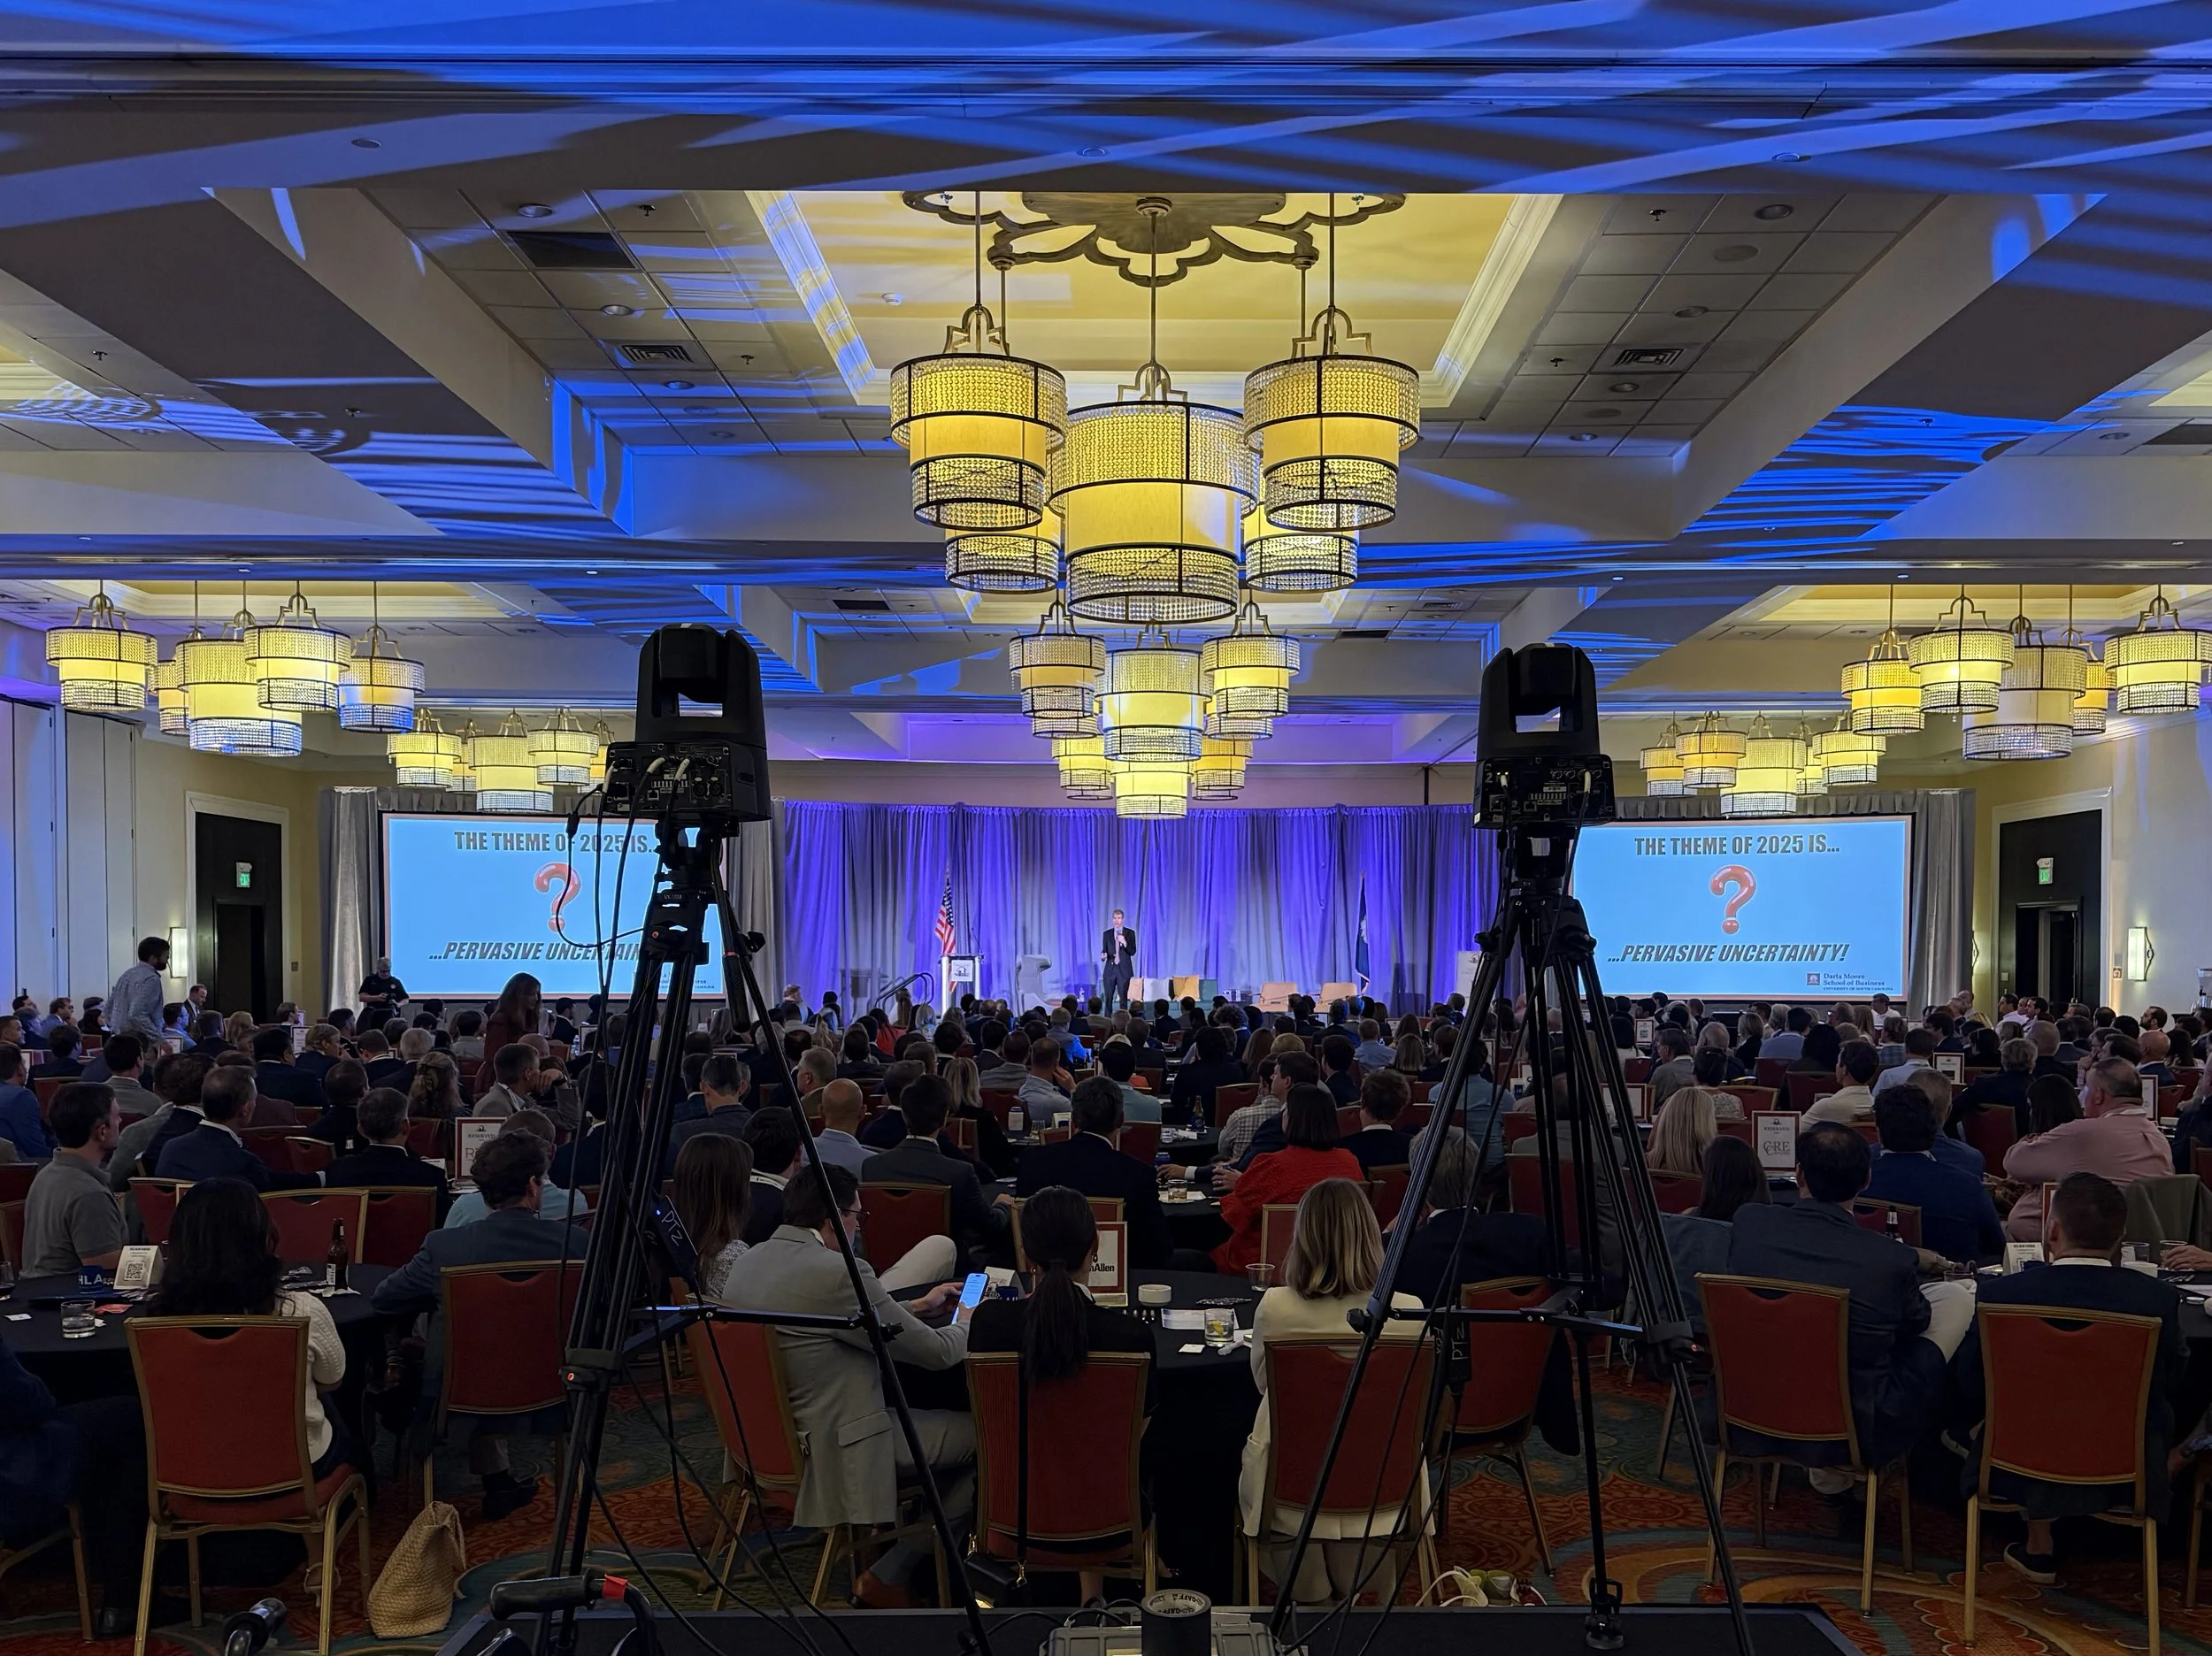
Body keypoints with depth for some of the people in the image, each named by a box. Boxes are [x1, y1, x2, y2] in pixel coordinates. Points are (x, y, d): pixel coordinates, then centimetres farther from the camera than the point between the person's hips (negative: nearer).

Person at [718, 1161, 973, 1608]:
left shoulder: (746, 1262, 4)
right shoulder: (836, 1272, -24)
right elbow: (936, 1352, -15)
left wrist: (917, 1308, 22)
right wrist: (969, 1324, 6)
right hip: (831, 1446, -10)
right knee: (980, 1433, 2)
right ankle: (890, 1577, 8)